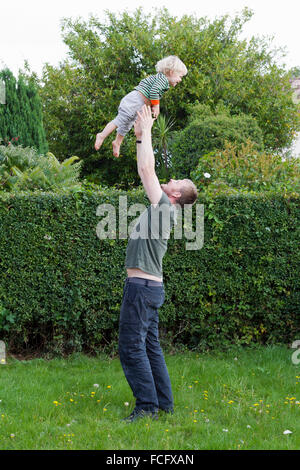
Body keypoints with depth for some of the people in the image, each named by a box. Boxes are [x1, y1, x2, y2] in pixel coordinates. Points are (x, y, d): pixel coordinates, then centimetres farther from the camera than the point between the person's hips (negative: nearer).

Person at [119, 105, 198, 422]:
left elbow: (147, 169, -15)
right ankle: (163, 403, 16)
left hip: (142, 286, -10)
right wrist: (140, 136, 21)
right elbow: (145, 171, 23)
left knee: (132, 348, -10)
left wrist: (146, 132, -6)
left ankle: (148, 406, -9)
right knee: (149, 346, 12)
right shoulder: (159, 207, 15)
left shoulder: (165, 206, -11)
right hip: (147, 286, 10)